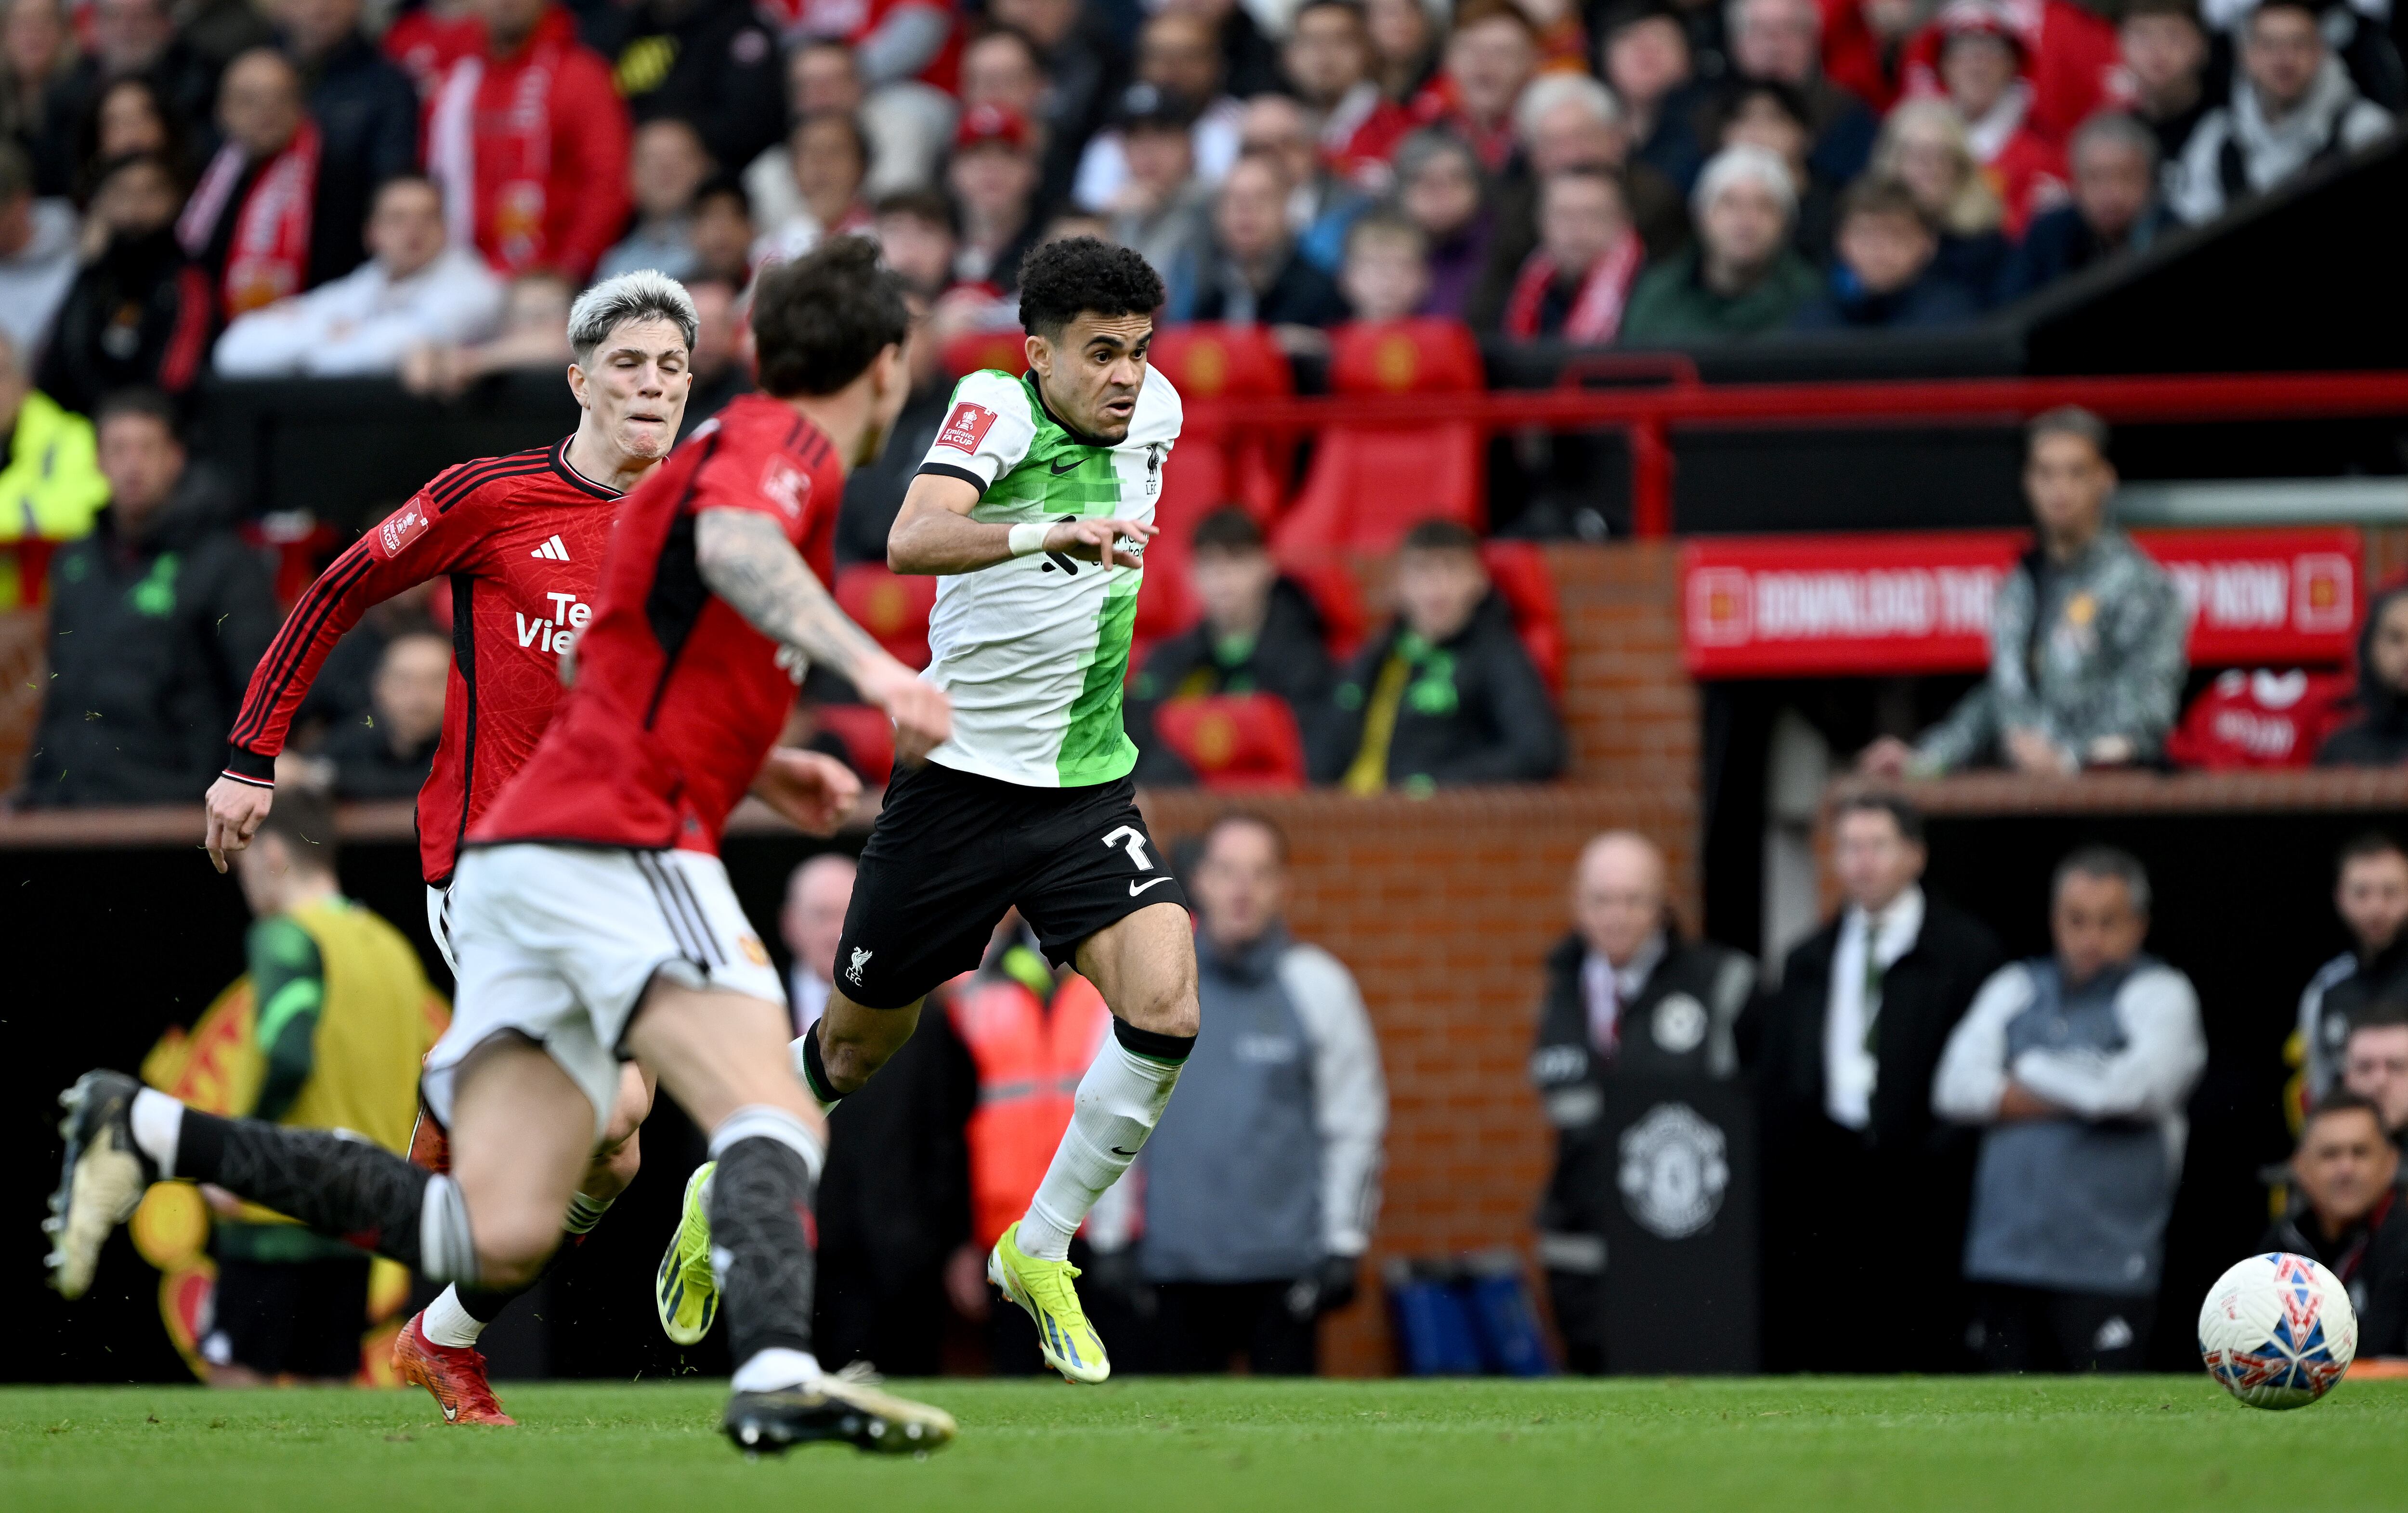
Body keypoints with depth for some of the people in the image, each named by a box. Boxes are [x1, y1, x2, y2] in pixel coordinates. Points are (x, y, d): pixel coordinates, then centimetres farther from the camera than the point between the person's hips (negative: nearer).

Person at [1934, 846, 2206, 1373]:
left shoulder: (2158, 994, 5)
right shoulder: (2014, 989, 17)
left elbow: (2138, 1086, -14)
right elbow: (1955, 1090, 4)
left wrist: (2032, 1070, -1)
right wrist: (2081, 1096, -3)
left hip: (2107, 1265, -4)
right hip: (2007, 1257, 5)